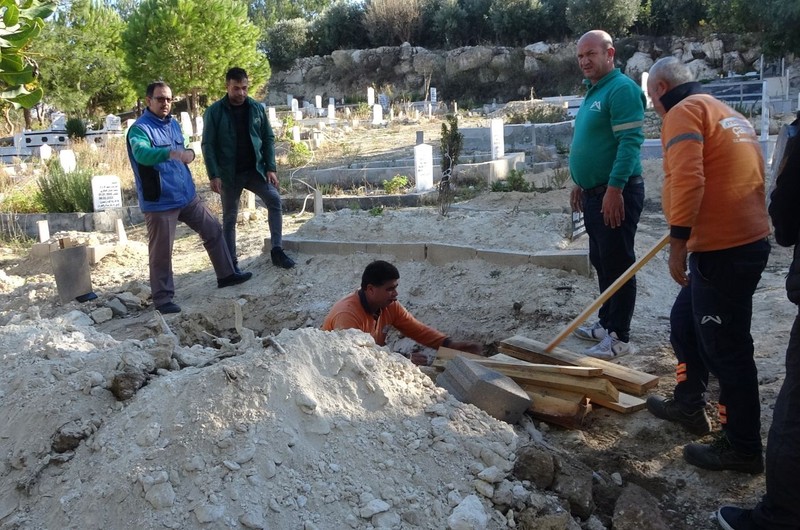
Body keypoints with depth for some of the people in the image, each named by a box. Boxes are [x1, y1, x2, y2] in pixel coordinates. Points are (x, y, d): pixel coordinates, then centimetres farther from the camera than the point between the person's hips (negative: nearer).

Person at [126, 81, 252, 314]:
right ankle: (162, 299, 12)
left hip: (187, 196, 8)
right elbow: (142, 153, -35)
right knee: (161, 252, 0)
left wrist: (189, 153, -1)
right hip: (159, 202, -8)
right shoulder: (140, 128, -14)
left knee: (213, 230, 15)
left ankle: (226, 274, 29)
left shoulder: (173, 124, 11)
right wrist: (170, 153, -52)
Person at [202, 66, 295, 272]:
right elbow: (208, 145, -7)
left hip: (255, 169, 2)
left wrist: (271, 168, -4)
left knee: (274, 199, -16)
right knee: (229, 217, 5)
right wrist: (214, 175, -15)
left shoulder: (257, 108, 2)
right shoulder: (214, 111, -7)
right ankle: (231, 262, 15)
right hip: (229, 173, -2)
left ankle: (277, 250, -9)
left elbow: (268, 138, 5)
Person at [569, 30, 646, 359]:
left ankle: (619, 337, 3)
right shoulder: (594, 92, 18)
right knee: (601, 262, 16)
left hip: (615, 193, -10)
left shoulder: (621, 89, -13)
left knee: (617, 264, -4)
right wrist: (580, 183, 24)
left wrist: (615, 188, -26)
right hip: (594, 192, 10)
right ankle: (606, 323, 28)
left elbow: (630, 141, -21)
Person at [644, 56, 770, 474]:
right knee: (686, 319, 23)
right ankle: (689, 404, 35)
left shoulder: (684, 112, -8)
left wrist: (677, 244, -23)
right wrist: (688, 236, 36)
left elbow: (687, 178, -23)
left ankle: (743, 448, 10)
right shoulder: (728, 113, 21)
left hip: (723, 250, -10)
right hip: (747, 239, 10)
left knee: (725, 348, -1)